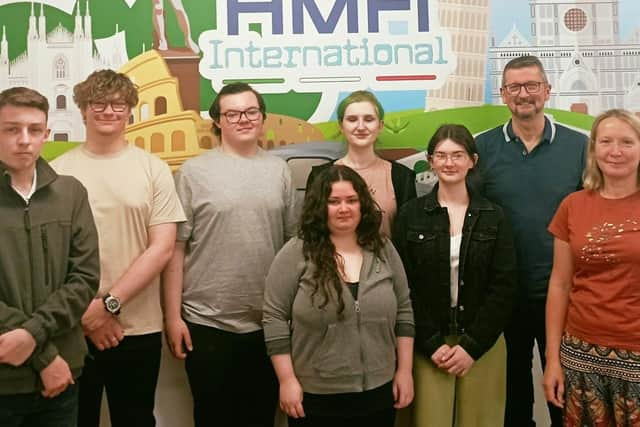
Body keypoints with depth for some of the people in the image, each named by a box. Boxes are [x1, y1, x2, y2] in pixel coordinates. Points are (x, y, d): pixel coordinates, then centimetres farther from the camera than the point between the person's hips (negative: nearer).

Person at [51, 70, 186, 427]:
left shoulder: (154, 169, 1)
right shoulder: (59, 171, 1)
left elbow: (162, 249, -5)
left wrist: (109, 303, -12)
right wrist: (84, 312, -8)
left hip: (138, 330, 0)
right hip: (73, 329, 0)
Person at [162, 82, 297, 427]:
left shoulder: (279, 171, 6)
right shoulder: (193, 172, -4)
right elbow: (176, 248, -4)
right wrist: (173, 316, -7)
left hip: (268, 323, 3)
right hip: (208, 323, -2)